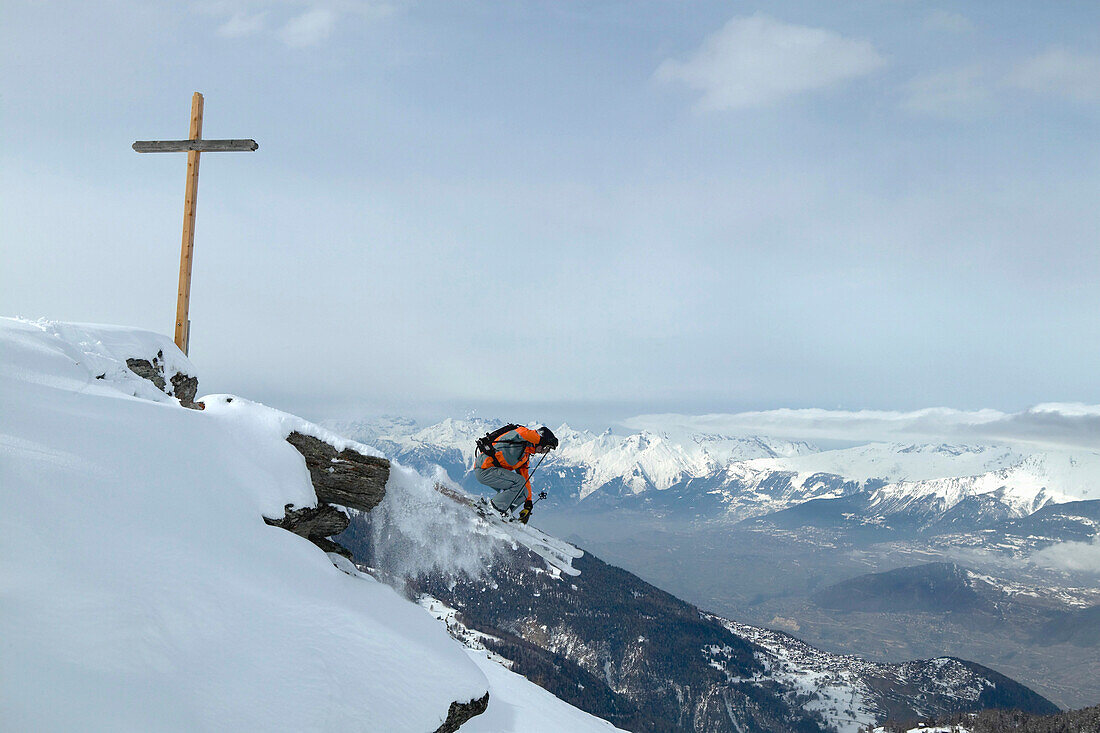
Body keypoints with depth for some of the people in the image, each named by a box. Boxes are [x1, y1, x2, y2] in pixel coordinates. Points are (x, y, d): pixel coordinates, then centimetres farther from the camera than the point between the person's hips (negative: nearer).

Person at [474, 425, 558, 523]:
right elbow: (523, 433, -34)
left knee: (522, 493, 4)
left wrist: (528, 504, 20)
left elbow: (526, 479, 23)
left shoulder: (526, 455, 19)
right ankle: (496, 509, -15)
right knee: (519, 481, -21)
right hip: (484, 469, -10)